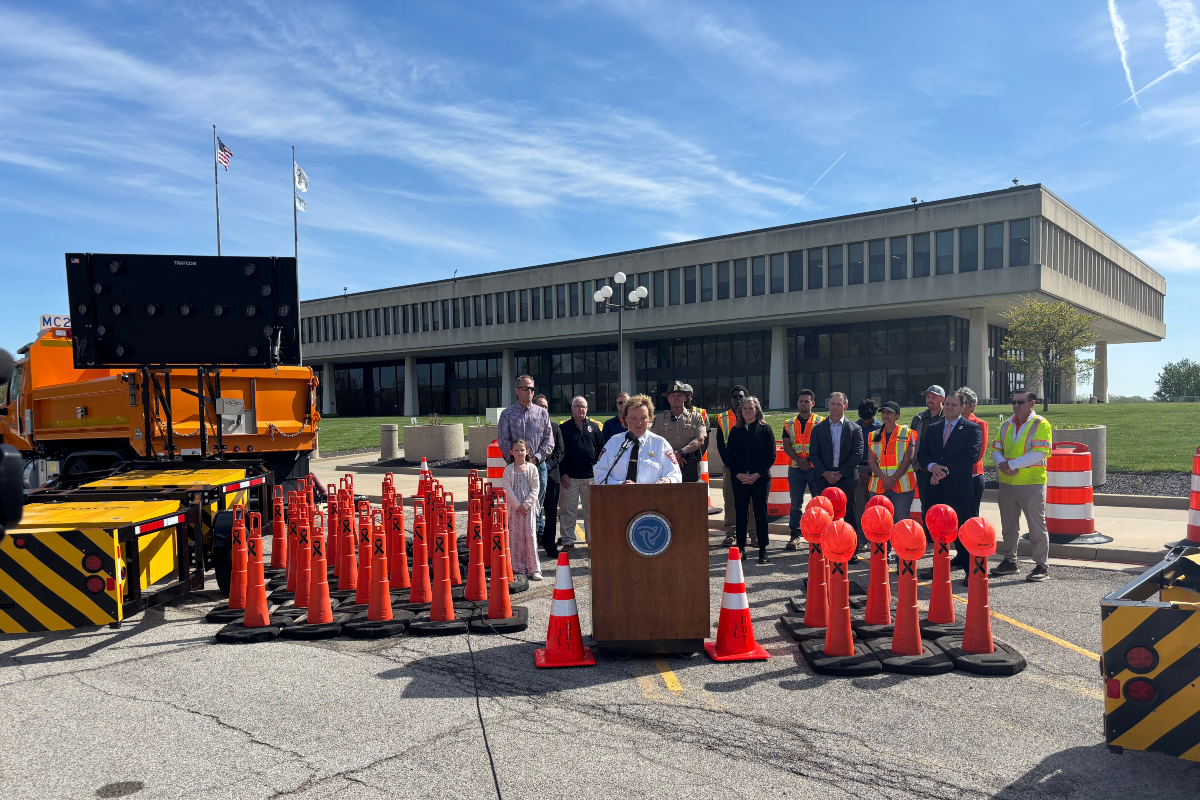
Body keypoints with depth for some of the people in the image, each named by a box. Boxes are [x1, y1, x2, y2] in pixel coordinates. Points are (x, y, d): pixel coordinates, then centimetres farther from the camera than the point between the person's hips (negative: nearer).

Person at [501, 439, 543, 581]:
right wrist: (518, 505, -11)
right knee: (515, 536, 2)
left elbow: (535, 489, 0)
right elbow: (508, 490, -3)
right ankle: (518, 566, 13)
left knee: (530, 535, -6)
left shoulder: (532, 468, 4)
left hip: (529, 506, -1)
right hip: (514, 507, 1)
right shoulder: (508, 470, 4)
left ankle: (534, 569, -5)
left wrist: (526, 505, -10)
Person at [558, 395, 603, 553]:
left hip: (591, 476, 1)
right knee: (568, 510, 1)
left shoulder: (594, 427, 9)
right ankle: (568, 541, 9)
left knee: (591, 510, 6)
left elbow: (601, 450, 10)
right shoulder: (564, 428, 4)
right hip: (569, 477, -1)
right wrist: (562, 473, -5)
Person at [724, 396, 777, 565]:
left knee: (761, 512, -1)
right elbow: (729, 455, 8)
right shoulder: (736, 431, 9)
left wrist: (757, 474, -11)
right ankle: (741, 549, 10)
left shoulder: (765, 429, 2)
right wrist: (738, 474, -7)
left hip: (760, 478, -2)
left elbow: (771, 456, -2)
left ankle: (763, 551, 4)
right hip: (739, 478, 2)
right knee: (740, 512, 3)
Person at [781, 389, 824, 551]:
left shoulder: (821, 422, 3)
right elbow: (786, 446, 3)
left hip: (815, 468, -2)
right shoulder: (789, 424, 11)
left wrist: (810, 461, -14)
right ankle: (795, 536, 11)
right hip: (795, 469, 2)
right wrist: (800, 460, -11)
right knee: (796, 504, 5)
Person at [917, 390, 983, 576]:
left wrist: (946, 471, -15)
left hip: (960, 489, -4)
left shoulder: (972, 429, 1)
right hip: (936, 490, 4)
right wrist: (932, 466, -11)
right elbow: (921, 454, 11)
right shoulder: (933, 428, 16)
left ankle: (970, 570, 7)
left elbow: (971, 456, -11)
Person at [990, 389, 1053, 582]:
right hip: (1007, 483, 6)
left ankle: (1041, 566, 8)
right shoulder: (1006, 425, 13)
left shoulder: (1041, 424, -5)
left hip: (1032, 483, -6)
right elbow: (996, 450, 10)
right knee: (1008, 526, 13)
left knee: (1036, 526, 1)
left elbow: (1038, 454, -16)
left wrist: (1011, 464, -17)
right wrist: (1002, 464, -11)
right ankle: (1009, 561, 25)